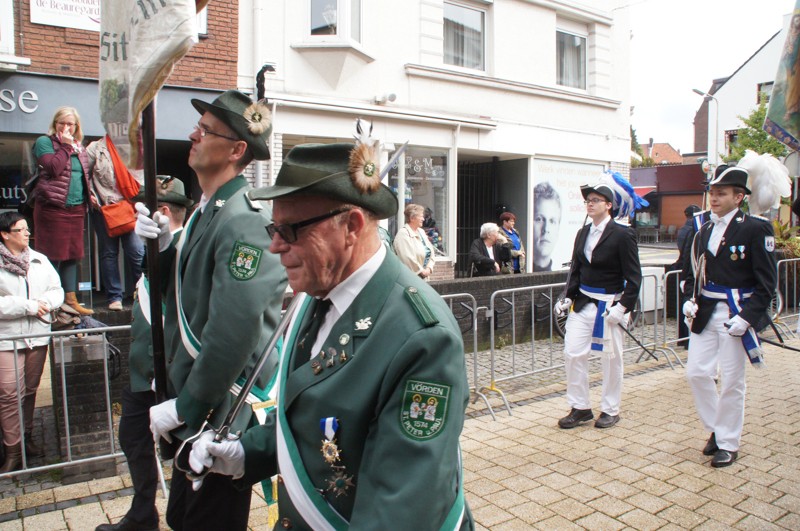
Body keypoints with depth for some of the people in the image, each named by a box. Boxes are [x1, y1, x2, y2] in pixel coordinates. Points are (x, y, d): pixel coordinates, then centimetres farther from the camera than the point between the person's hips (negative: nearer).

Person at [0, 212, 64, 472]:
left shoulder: (40, 260, 6)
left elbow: (57, 290, 8)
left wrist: (45, 302, -12)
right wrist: (28, 306, -17)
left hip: (38, 334, 4)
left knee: (30, 390, 15)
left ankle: (25, 437, 30)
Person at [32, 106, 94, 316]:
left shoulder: (80, 147, 18)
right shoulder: (44, 142, -1)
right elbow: (53, 168, -17)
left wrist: (89, 195, 9)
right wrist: (65, 145, -11)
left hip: (76, 208, 6)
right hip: (52, 207, -6)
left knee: (72, 254, 9)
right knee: (53, 255, -3)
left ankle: (71, 299, 16)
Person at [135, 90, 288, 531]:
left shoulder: (243, 223, -24)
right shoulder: (207, 211, 8)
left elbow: (234, 334, -30)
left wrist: (184, 407, -19)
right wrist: (163, 246, -5)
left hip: (221, 415, -9)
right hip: (190, 407, 9)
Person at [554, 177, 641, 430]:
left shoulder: (622, 234, -9)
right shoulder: (583, 233, 9)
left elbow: (633, 276, -9)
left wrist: (623, 306, -16)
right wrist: (569, 296, 3)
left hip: (609, 305, -5)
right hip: (583, 303, 5)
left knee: (611, 359, 7)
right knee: (573, 354, 1)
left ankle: (610, 410, 25)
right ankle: (580, 408, 16)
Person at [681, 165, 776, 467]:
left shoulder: (755, 229, -9)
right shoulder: (704, 231, 9)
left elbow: (767, 282, -10)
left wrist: (747, 317, -18)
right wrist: (690, 299, 1)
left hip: (737, 315, -5)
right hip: (705, 314, 6)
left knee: (731, 381, 3)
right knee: (696, 373, 5)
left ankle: (728, 443, 20)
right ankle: (716, 428, 27)